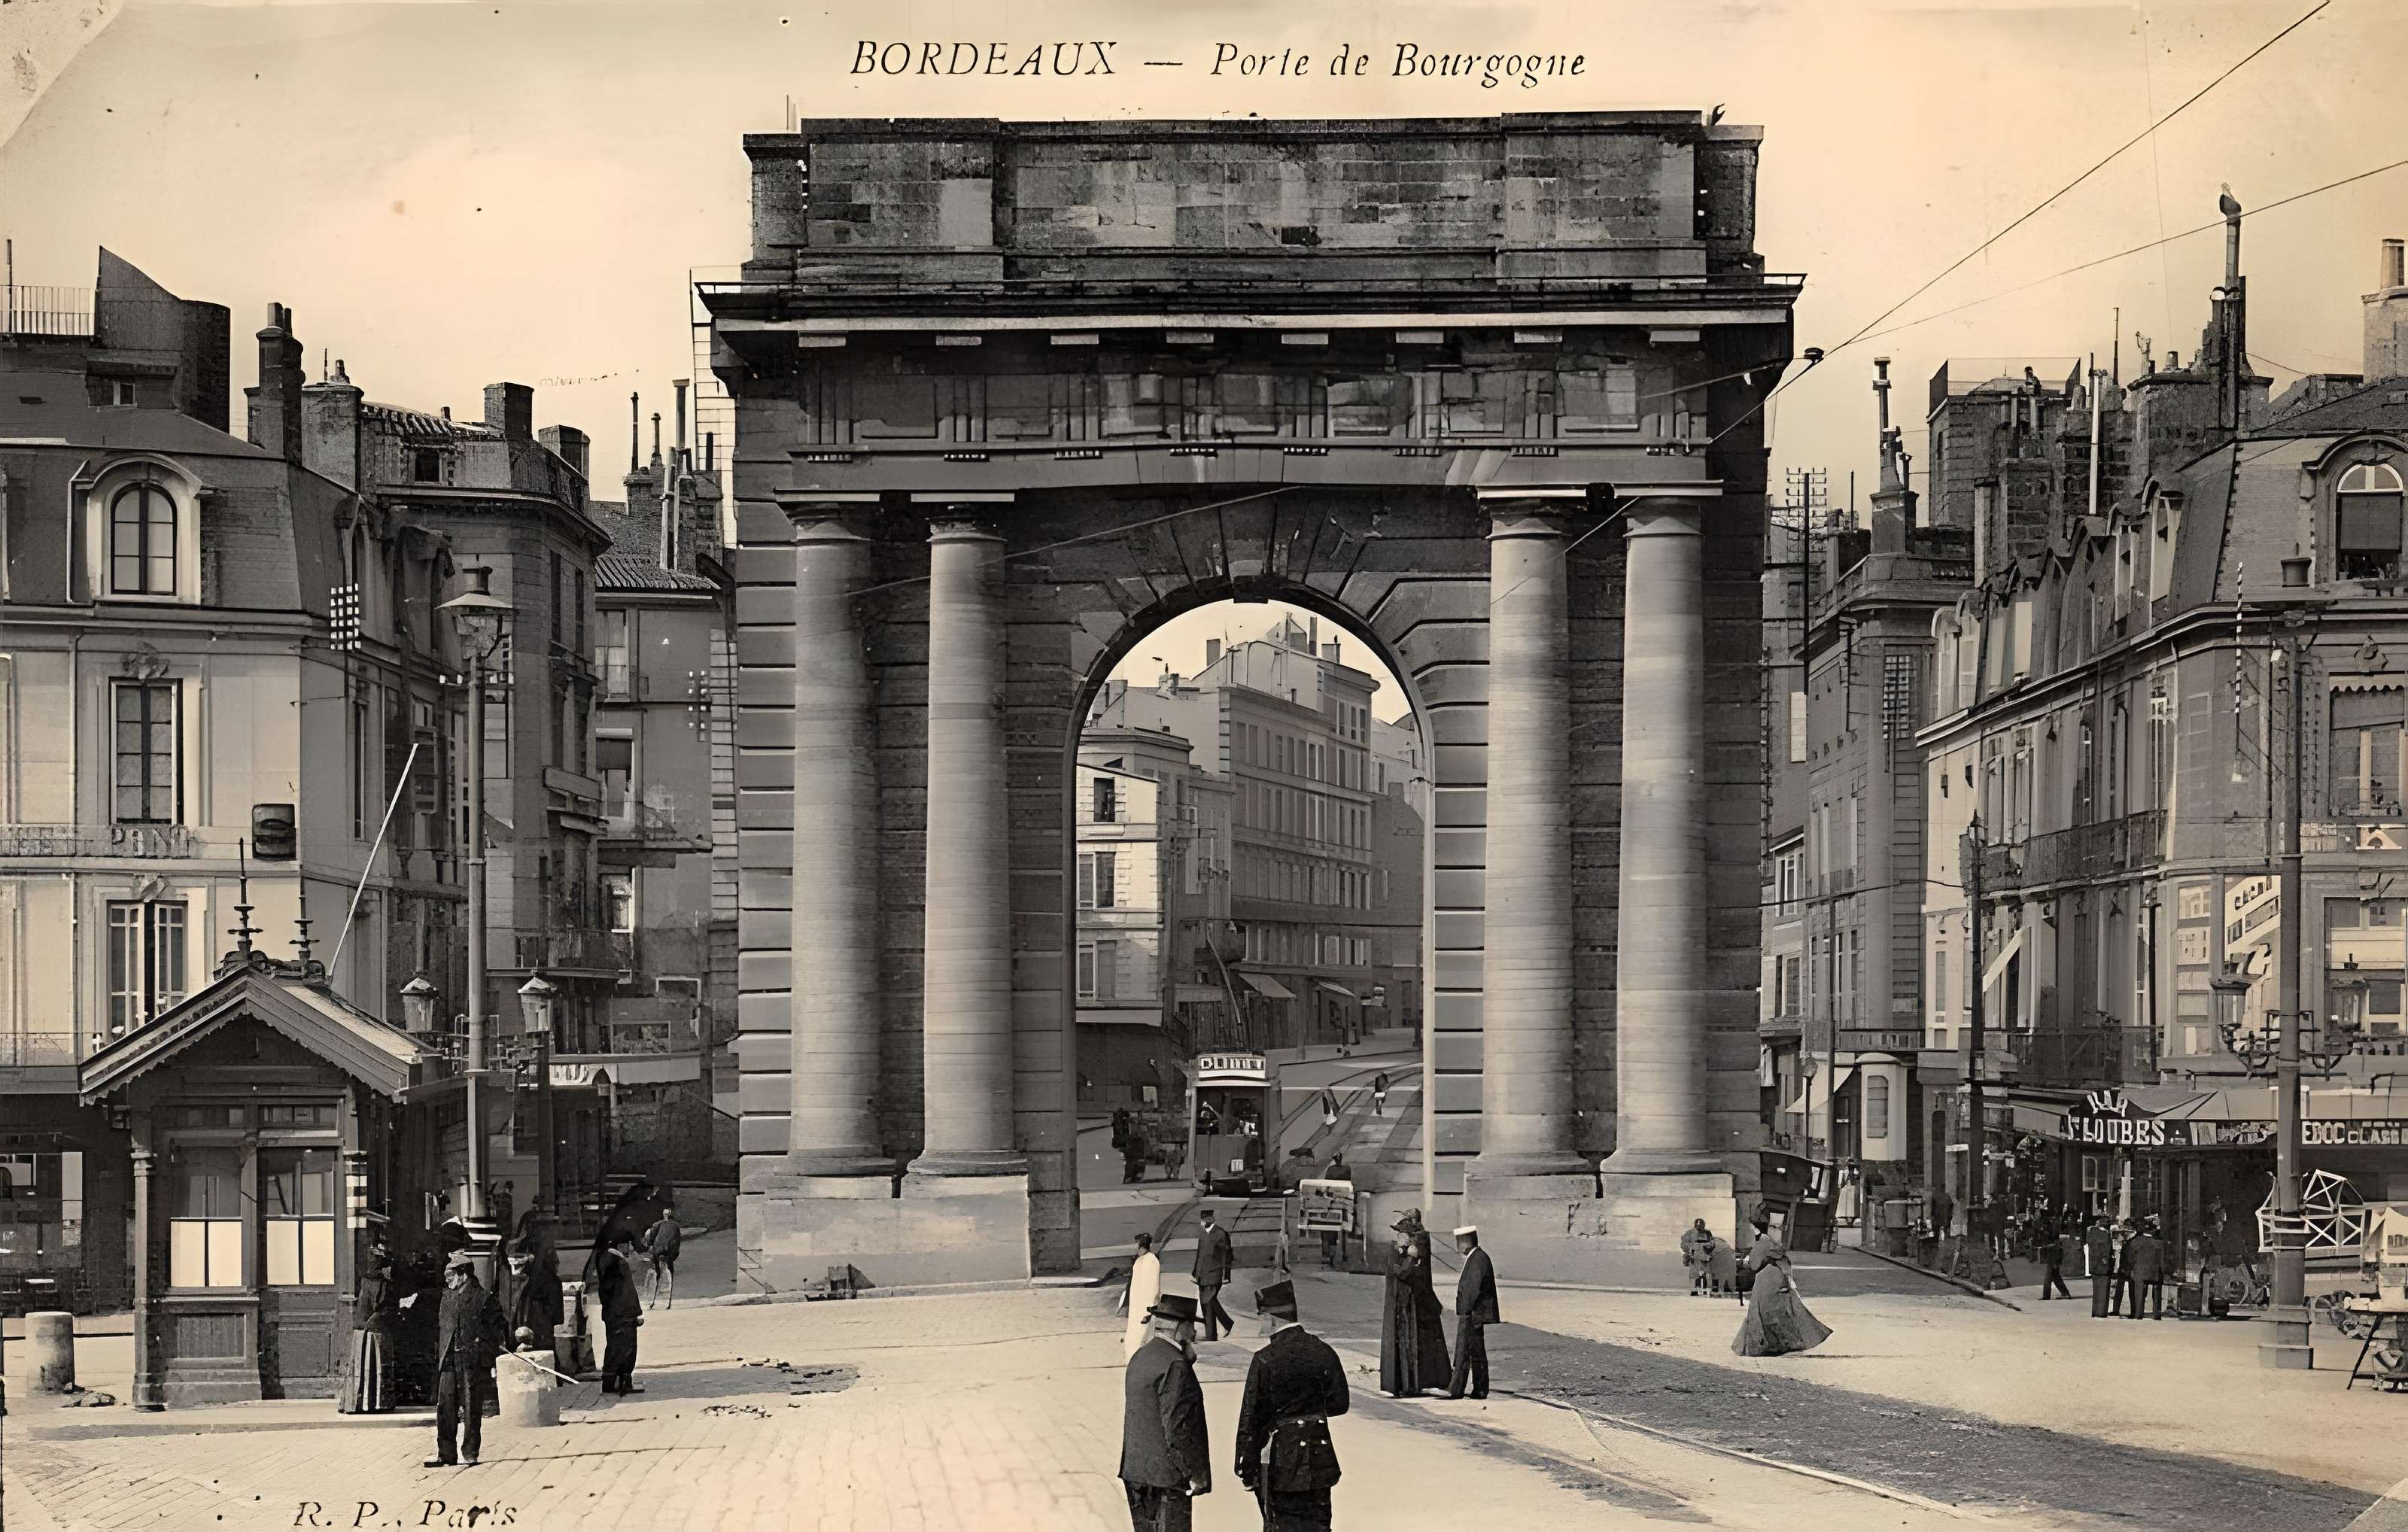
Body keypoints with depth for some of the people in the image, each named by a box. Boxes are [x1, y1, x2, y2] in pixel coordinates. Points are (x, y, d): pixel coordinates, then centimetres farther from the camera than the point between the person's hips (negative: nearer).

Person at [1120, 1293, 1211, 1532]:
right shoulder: (1174, 1365, -18)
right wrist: (1195, 1474, -15)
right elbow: (1178, 1428, -21)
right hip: (1165, 1475, -9)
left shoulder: (1140, 1357, 12)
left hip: (1136, 1470, 9)